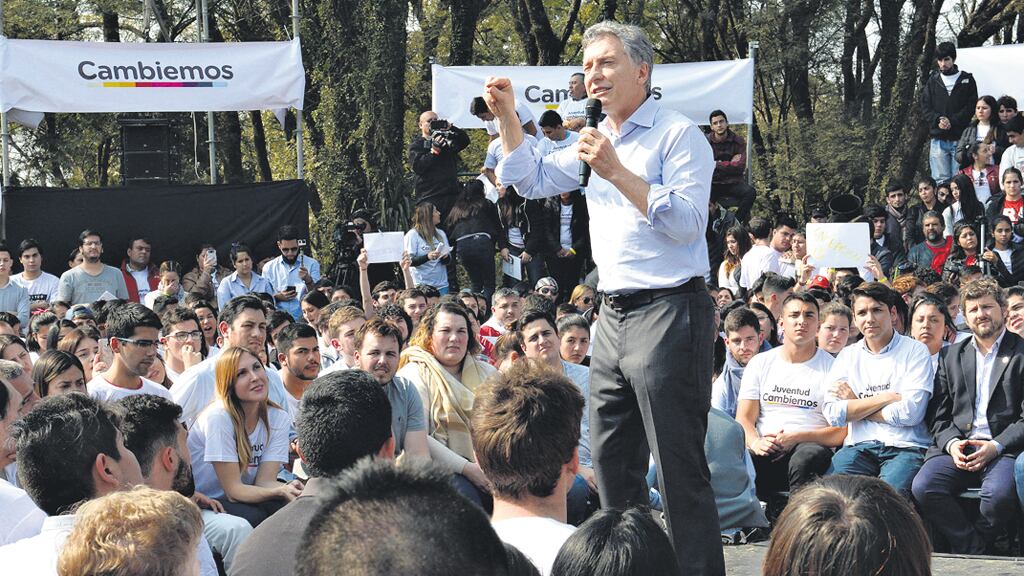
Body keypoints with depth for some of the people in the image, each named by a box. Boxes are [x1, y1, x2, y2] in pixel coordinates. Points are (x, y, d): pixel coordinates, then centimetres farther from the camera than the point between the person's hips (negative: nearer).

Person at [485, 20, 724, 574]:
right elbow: (533, 181, 23)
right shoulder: (597, 140, 18)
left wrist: (617, 172, -21)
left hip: (668, 312, -9)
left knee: (680, 470, -7)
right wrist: (507, 117, 11)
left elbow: (687, 222, -18)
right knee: (612, 465, 13)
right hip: (614, 315, 9)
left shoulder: (678, 134, -7)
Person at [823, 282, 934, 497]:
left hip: (905, 447, -2)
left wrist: (855, 404, 2)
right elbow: (833, 414, 3)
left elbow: (910, 413, -6)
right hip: (859, 447, 2)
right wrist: (887, 397, -3)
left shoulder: (915, 351, 7)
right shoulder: (847, 356, 17)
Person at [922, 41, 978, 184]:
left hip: (960, 138, -2)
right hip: (938, 139, 2)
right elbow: (925, 106, 8)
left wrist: (952, 121, -12)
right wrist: (937, 120, -11)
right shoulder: (933, 81, 13)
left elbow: (971, 107, 0)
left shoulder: (967, 80, 7)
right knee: (940, 180, -1)